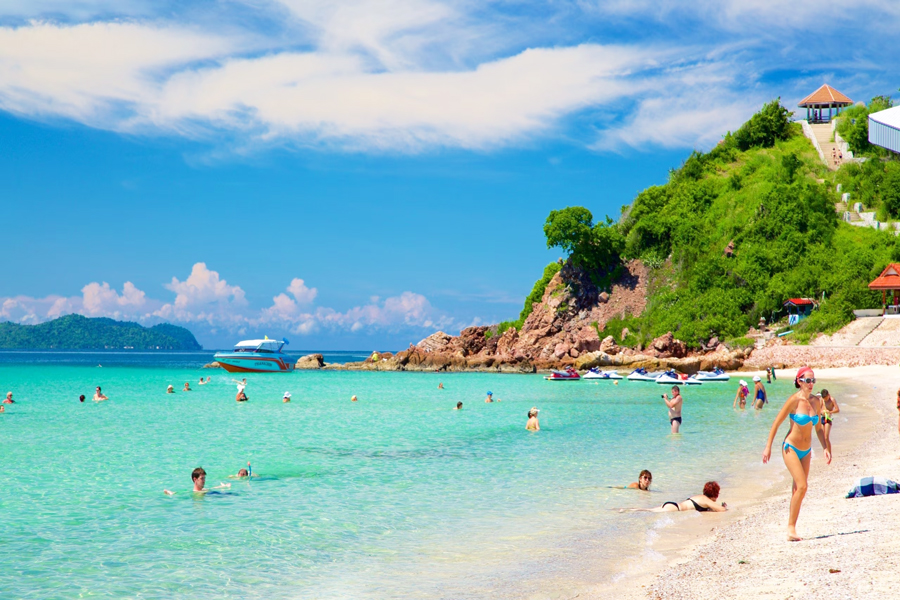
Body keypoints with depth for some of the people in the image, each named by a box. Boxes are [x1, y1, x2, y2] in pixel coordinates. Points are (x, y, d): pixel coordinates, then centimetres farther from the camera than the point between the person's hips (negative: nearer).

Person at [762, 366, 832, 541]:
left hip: (806, 451, 6)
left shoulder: (816, 402, 2)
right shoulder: (794, 400, -15)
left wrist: (826, 448, 5)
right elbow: (777, 423, -11)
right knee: (802, 487, -16)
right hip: (791, 448, -6)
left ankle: (791, 527, 14)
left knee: (798, 489, 8)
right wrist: (768, 447, -13)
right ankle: (791, 527, -10)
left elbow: (819, 428, 13)